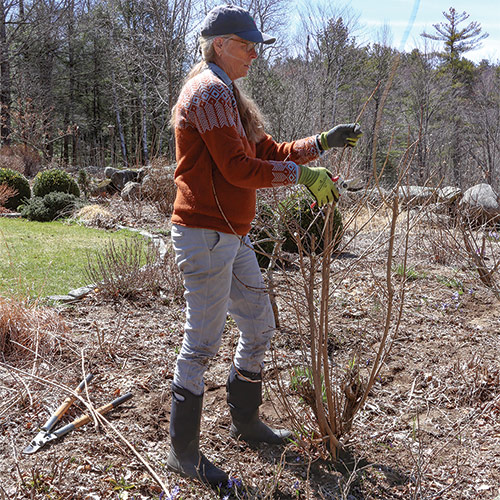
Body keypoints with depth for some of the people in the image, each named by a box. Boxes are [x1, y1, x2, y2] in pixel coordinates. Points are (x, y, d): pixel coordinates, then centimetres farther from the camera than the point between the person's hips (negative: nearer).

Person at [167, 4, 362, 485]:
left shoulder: (228, 95, 21)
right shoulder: (209, 90, -12)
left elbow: (269, 152, 20)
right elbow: (237, 167, -20)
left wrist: (322, 142, 11)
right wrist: (303, 175, -14)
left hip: (231, 235, 10)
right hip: (205, 233, -10)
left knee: (259, 325, 17)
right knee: (202, 341, -4)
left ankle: (244, 419, 34)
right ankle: (182, 451, 9)